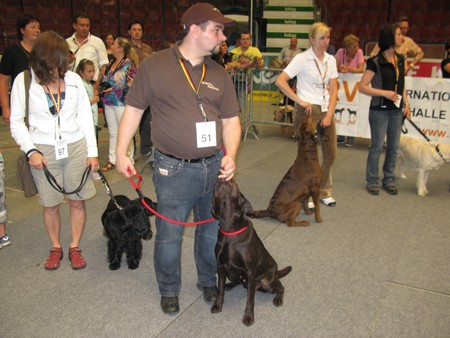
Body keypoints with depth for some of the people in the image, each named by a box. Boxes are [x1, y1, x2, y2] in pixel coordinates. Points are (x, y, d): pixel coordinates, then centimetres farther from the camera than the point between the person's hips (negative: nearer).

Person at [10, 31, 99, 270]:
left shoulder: (73, 79, 0)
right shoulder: (24, 81, -5)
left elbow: (85, 117, 4)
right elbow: (16, 122, 1)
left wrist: (92, 151, 1)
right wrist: (30, 150, -11)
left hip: (75, 147, 1)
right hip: (43, 151, -1)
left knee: (77, 201, 6)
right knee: (50, 204, 8)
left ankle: (75, 248, 23)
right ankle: (55, 248, 29)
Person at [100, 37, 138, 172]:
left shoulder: (128, 64, -10)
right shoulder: (111, 63, 12)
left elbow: (131, 84, -15)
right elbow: (105, 79, 22)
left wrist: (114, 88, -16)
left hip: (122, 102, -7)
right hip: (109, 102, 7)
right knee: (113, 132, 12)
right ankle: (112, 160, 20)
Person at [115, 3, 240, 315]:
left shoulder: (219, 73, 8)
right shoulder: (155, 66, -4)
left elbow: (231, 120, 8)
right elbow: (133, 109, 2)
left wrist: (230, 155, -7)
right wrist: (121, 153, -2)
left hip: (215, 167, 4)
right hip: (174, 170, -4)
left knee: (212, 231, 16)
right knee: (169, 234, 6)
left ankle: (209, 281, 40)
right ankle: (169, 290, 30)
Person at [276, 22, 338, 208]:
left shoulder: (330, 60, 9)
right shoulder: (302, 58, -8)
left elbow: (333, 89, 7)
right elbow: (280, 81, -16)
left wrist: (329, 114, -4)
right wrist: (300, 101, -16)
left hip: (326, 110, 6)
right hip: (307, 110, -6)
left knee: (330, 154, 10)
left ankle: (324, 191, 29)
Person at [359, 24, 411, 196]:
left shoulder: (400, 59, 10)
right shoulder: (376, 62, -11)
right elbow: (362, 87, -14)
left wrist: (406, 103, 8)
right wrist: (384, 93, -20)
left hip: (396, 110, 6)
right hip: (380, 110, -6)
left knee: (394, 147, 11)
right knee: (377, 147, 1)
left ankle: (389, 180, 24)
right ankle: (372, 181, 14)